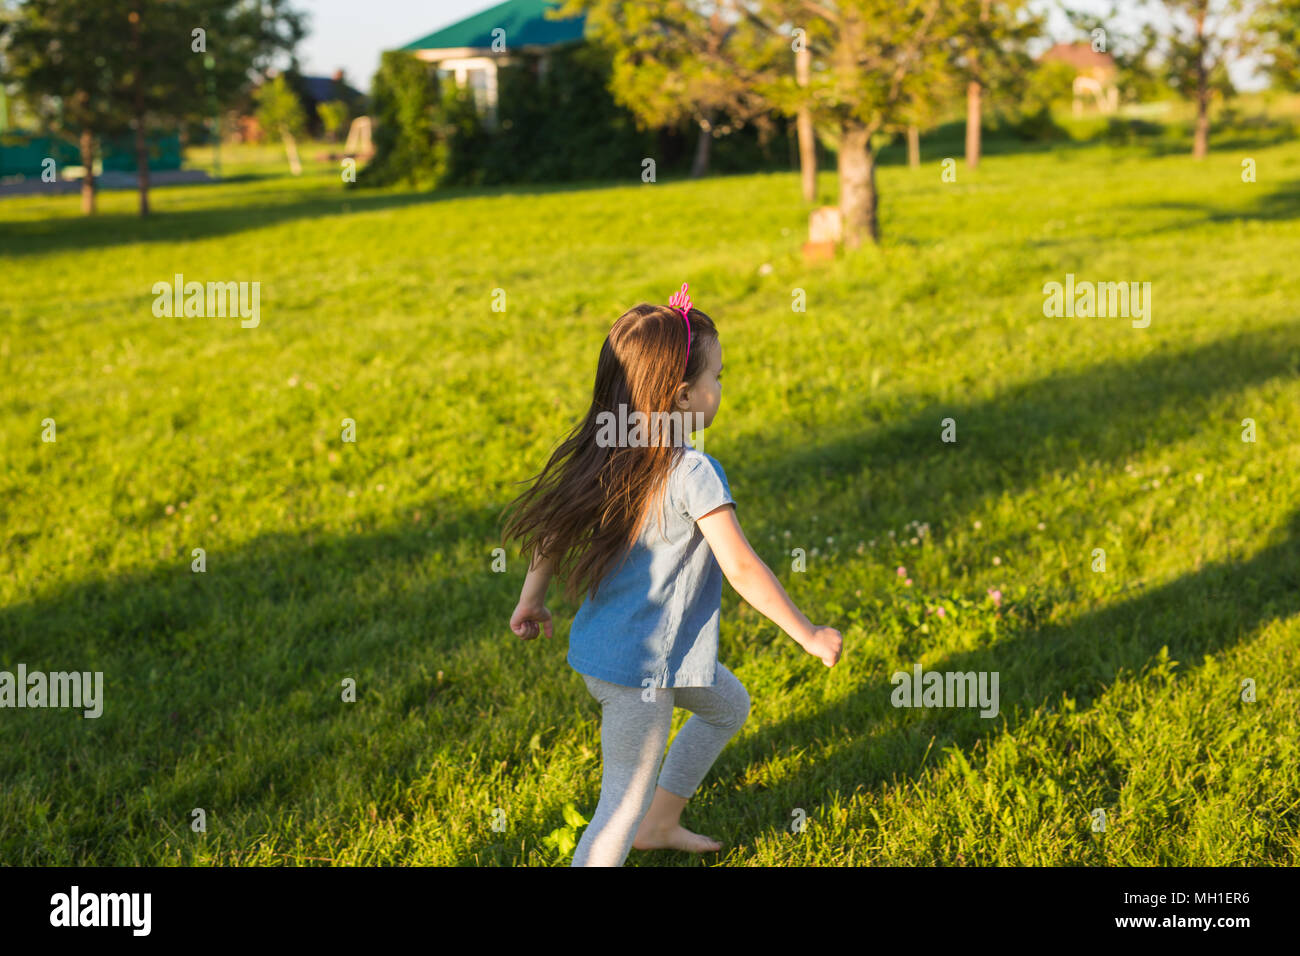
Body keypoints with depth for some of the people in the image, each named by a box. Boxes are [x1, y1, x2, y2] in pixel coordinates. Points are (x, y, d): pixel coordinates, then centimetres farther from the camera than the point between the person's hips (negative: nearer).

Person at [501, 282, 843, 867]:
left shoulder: (606, 451, -1)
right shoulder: (692, 473, -24)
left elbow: (555, 528, 7)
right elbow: (742, 569, -22)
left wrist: (530, 601, 21)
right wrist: (809, 635, -12)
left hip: (600, 645, 9)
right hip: (641, 666, -9)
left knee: (729, 705, 30)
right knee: (624, 804, 1)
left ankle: (659, 824, 42)